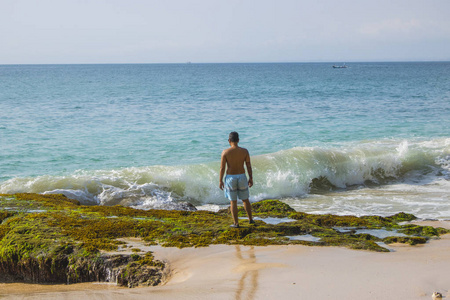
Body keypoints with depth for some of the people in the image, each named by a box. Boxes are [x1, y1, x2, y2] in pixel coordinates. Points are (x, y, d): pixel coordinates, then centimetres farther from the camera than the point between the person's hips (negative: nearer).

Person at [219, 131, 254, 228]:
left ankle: (236, 223, 9)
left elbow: (222, 168, -9)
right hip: (242, 177, 2)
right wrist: (251, 179, 10)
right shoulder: (244, 151, -5)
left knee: (233, 202, 7)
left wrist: (220, 181, -1)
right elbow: (249, 166, 0)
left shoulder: (225, 152, -11)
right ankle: (250, 219, 26)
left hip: (230, 178, -2)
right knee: (245, 200, 18)